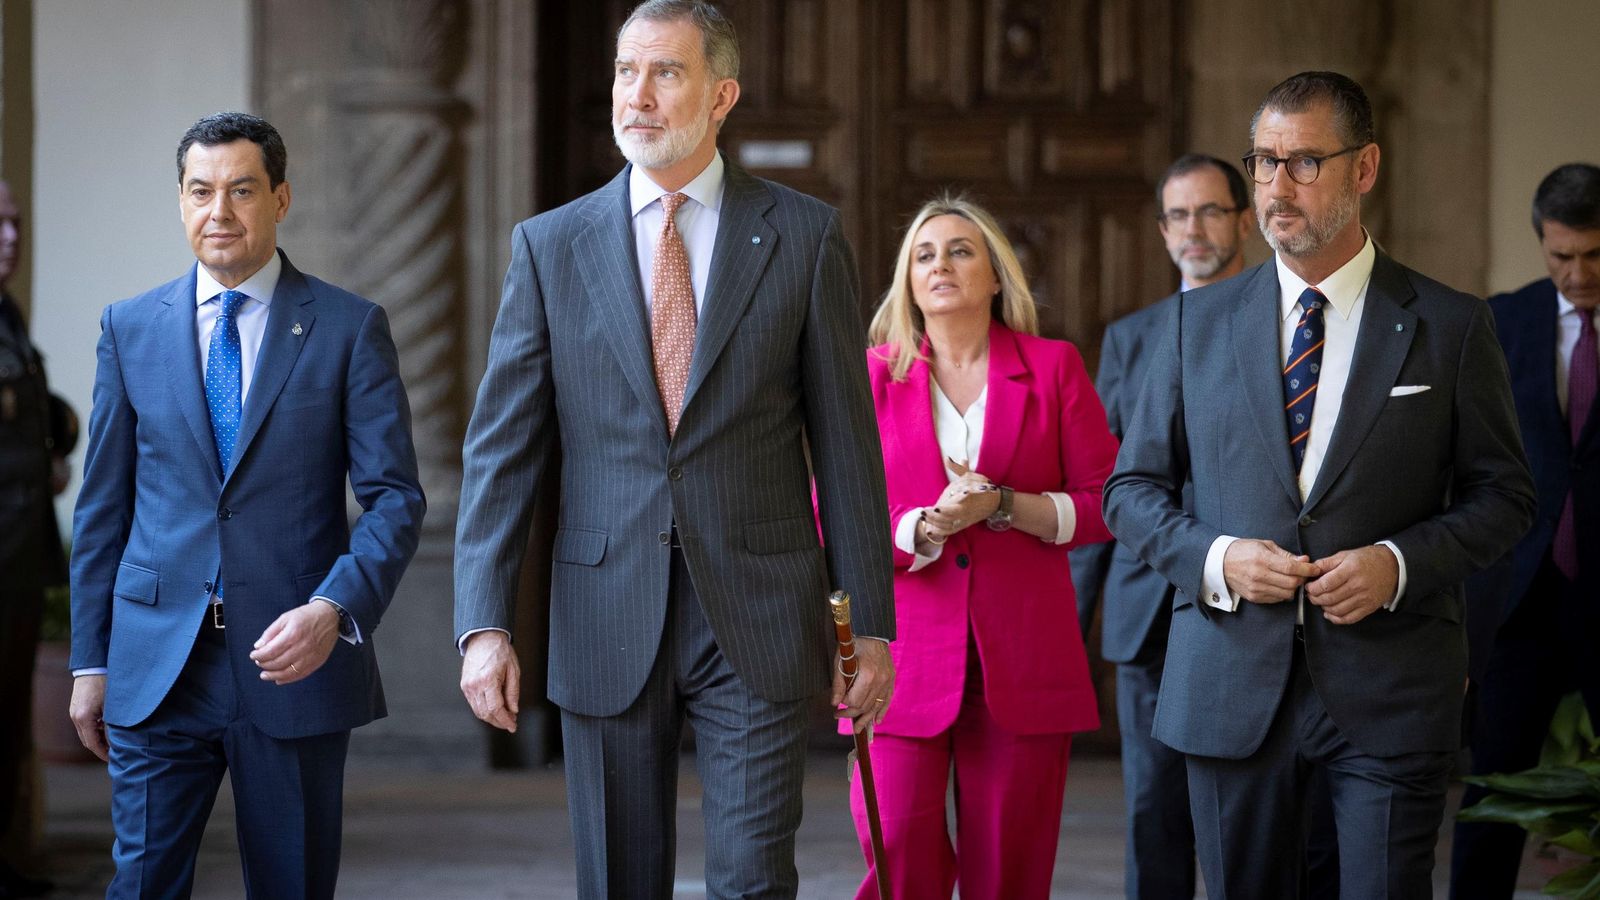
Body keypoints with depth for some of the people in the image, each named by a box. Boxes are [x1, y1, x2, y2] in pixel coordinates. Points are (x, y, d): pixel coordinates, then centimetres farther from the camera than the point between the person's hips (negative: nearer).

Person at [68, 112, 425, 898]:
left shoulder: (350, 328, 1)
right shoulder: (129, 328, 8)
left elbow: (394, 498, -4)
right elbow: (102, 507, 10)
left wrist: (334, 610, -20)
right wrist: (90, 661, 7)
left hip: (295, 658, -1)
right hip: (159, 664, 1)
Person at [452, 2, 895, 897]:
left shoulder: (805, 237, 2)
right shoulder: (551, 245, 5)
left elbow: (846, 442, 3)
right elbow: (502, 446, 3)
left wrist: (872, 623, 2)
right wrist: (485, 623, -6)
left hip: (759, 621, -1)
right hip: (607, 619, 2)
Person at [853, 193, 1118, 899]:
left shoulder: (1053, 369, 8)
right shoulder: (872, 376, 8)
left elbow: (1105, 505, 3)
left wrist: (1004, 507, -12)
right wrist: (926, 527, -14)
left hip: (1022, 664, 0)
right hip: (908, 657, 0)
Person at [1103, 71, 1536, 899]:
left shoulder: (1449, 326, 3)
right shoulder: (1198, 323, 9)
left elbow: (1503, 495, 5)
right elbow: (1131, 489, 11)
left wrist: (1399, 563, -13)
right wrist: (1213, 557, -9)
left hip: (1388, 695, -2)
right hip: (1231, 685, 2)